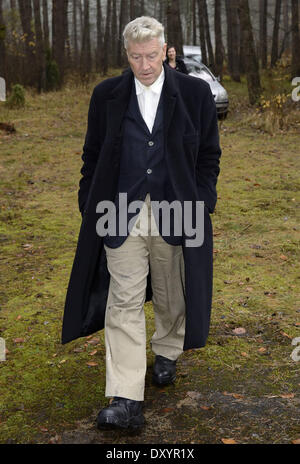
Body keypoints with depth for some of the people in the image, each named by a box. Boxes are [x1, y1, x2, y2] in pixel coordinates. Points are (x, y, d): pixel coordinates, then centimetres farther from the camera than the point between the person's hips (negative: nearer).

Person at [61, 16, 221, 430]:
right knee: (124, 303, -4)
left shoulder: (195, 93, 1)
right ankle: (126, 402, -3)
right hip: (122, 216, 0)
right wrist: (91, 207, 4)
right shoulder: (107, 95, 3)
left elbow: (209, 154, 6)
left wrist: (200, 205, 0)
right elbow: (92, 155, 9)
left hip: (175, 215, 0)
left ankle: (166, 353, 44)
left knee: (171, 295, 16)